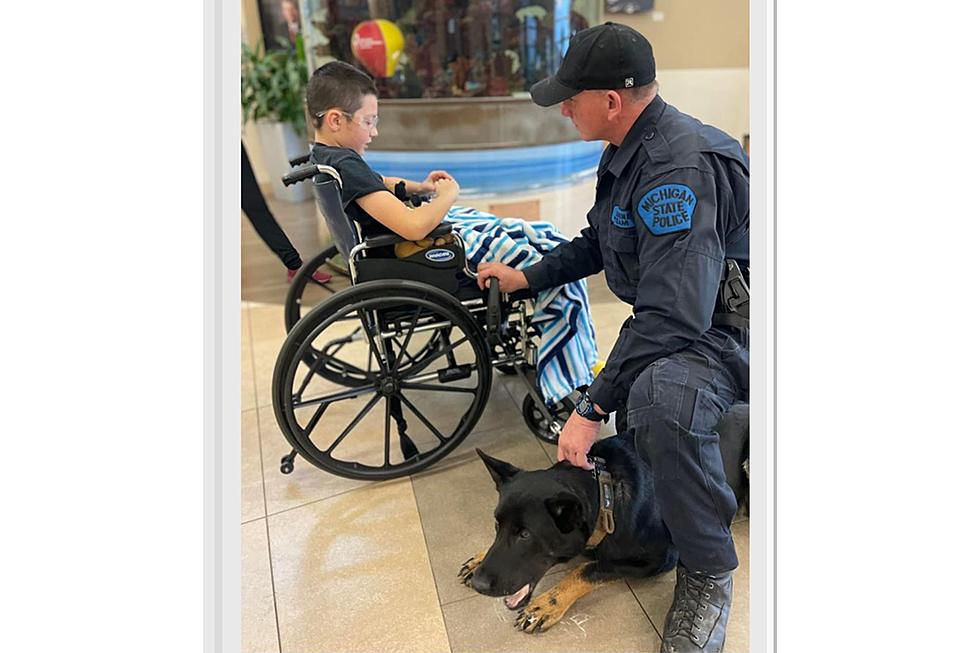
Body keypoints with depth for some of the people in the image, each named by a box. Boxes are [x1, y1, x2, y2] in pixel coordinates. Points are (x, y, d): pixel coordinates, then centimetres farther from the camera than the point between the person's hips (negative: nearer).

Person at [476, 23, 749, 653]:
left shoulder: (681, 165, -28)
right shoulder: (629, 150, 4)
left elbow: (674, 316, -35)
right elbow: (598, 242, 19)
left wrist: (594, 408, -32)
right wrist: (527, 277, 15)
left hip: (727, 329, -10)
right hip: (670, 318, 10)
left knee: (660, 401, -40)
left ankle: (708, 574, -16)